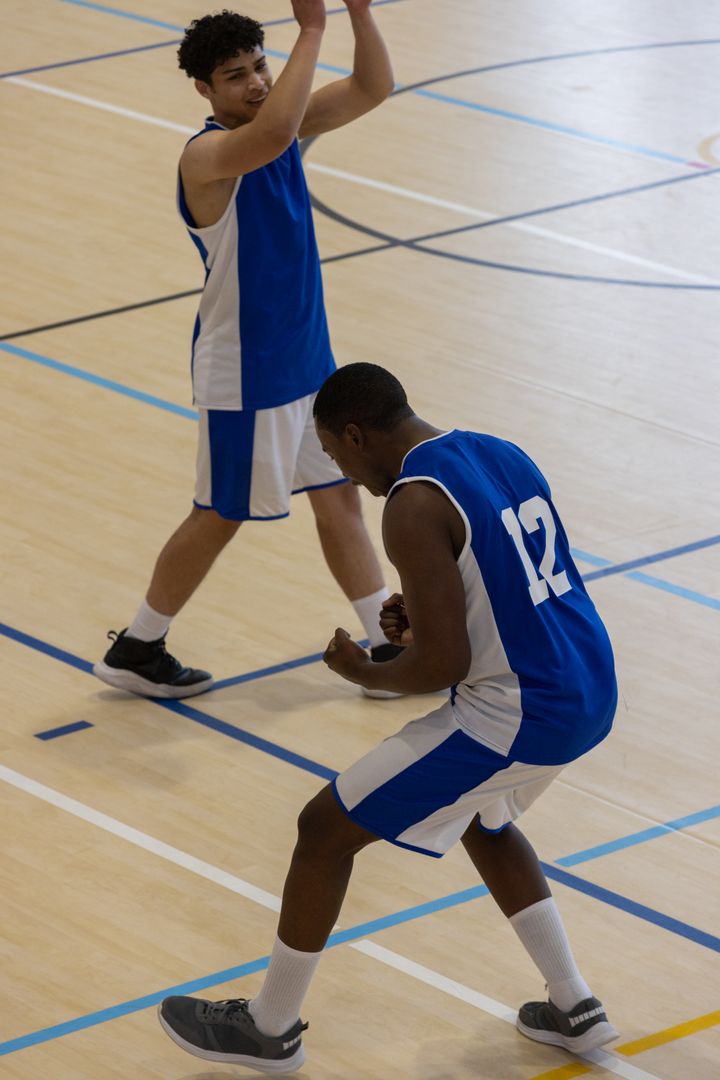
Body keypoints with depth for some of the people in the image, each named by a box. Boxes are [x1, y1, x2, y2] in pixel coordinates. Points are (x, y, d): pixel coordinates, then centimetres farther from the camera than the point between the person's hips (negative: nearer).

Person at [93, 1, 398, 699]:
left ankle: (389, 650, 25)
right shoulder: (207, 155, -24)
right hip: (246, 378, -8)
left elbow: (372, 89, -4)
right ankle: (134, 652, 21)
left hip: (308, 360, 8)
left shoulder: (284, 122, 1)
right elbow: (272, 132, -46)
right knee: (220, 518, 6)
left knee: (339, 500, 15)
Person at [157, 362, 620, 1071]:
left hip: (518, 719, -9)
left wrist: (362, 672, -1)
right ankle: (575, 1011, 35)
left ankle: (270, 1029, 19)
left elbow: (442, 665, -21)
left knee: (325, 829, 5)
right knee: (481, 818, 36)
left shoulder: (414, 508, -18)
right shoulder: (501, 454, 9)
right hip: (592, 693, 9)